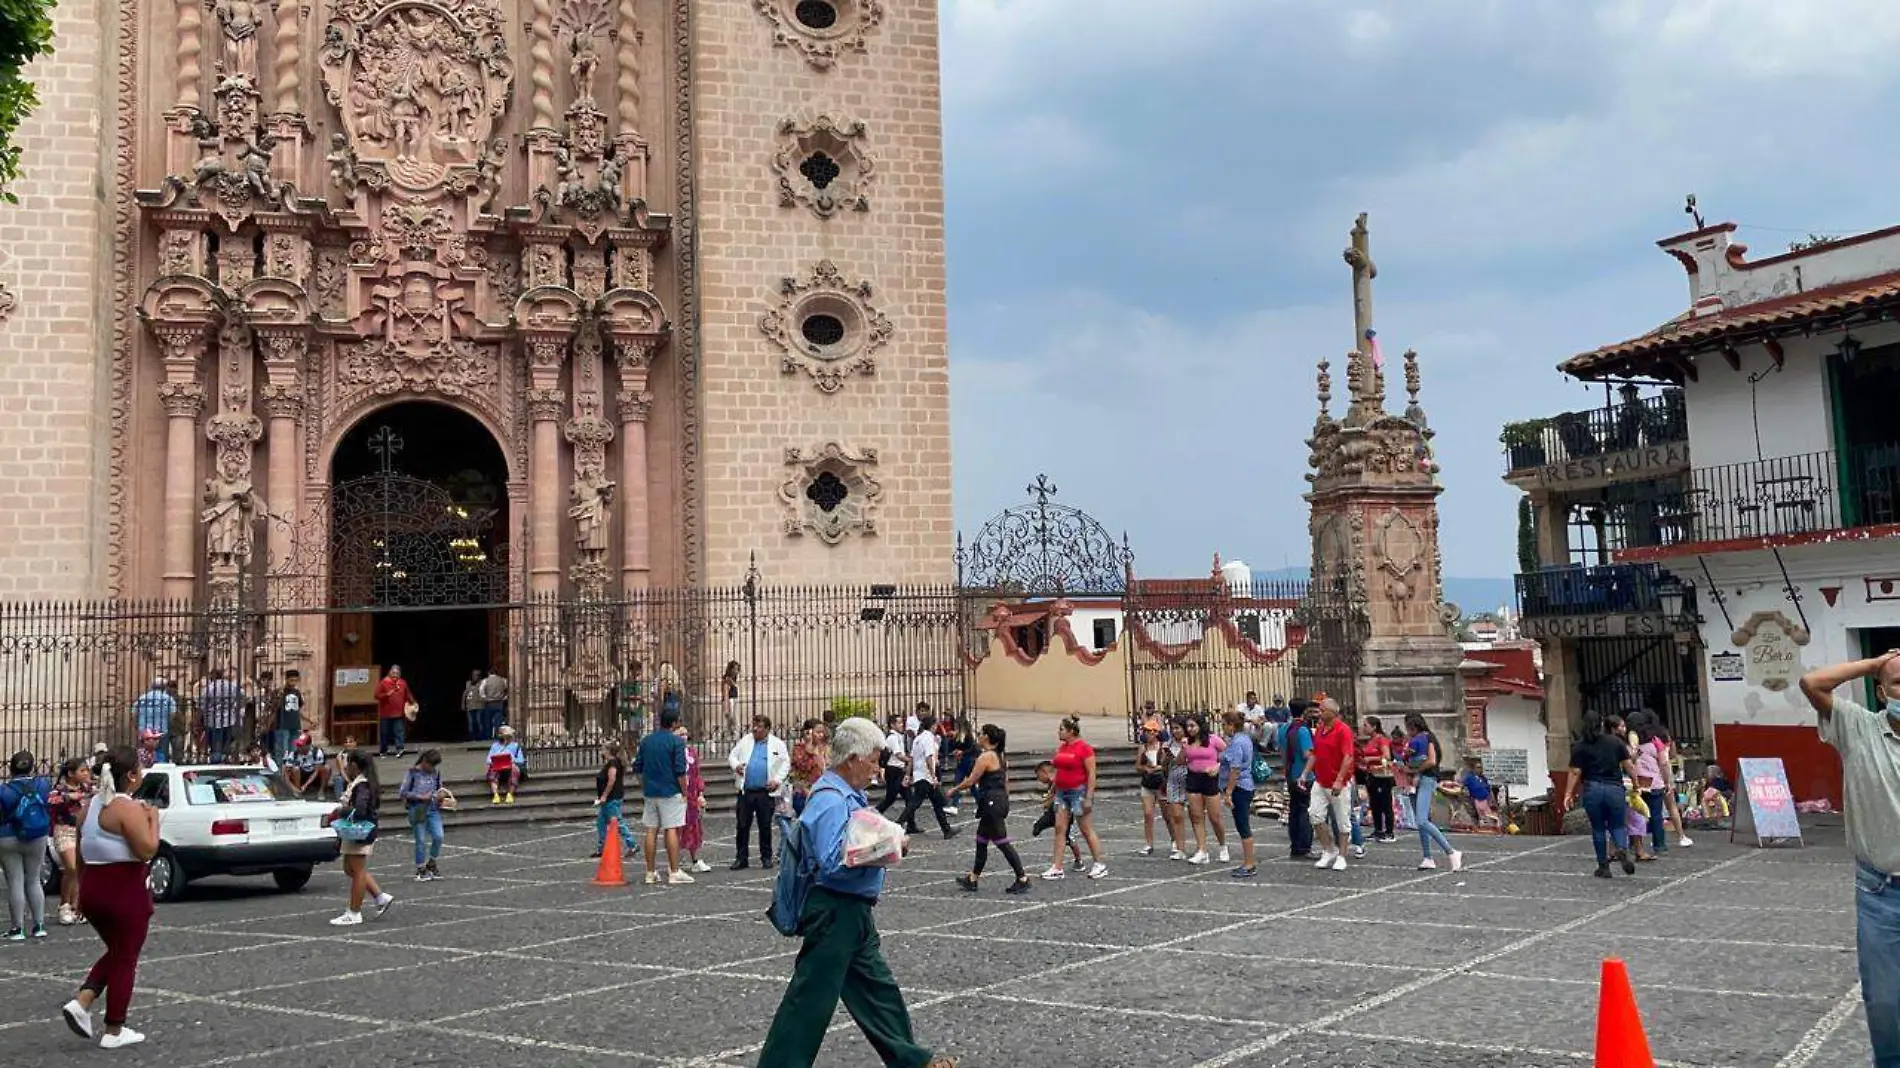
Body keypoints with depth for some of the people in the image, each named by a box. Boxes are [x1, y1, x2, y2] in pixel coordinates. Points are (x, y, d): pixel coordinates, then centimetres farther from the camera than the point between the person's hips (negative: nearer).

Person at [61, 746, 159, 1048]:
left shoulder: (91, 804, 9)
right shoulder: (128, 808, -16)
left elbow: (81, 852, 16)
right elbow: (147, 850, -22)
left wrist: (83, 886, 25)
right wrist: (153, 819, -8)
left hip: (92, 888, 8)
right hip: (125, 891, -8)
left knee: (115, 953, 24)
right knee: (125, 960, 5)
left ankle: (81, 1002, 7)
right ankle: (114, 1032, 10)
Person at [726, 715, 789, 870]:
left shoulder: (777, 744, 3)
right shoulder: (745, 741, 8)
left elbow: (786, 763, 4)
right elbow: (732, 755, 13)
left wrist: (777, 780, -7)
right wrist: (736, 765, -9)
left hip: (765, 792, -2)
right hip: (746, 791, 2)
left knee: (765, 826, 6)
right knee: (742, 825, 3)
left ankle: (766, 857, 18)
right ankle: (742, 858, 10)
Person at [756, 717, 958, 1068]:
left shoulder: (850, 796, 11)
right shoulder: (831, 802, -21)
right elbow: (834, 863, -28)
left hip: (854, 912, 11)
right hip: (834, 914, -11)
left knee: (876, 987, 19)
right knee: (811, 998, -4)